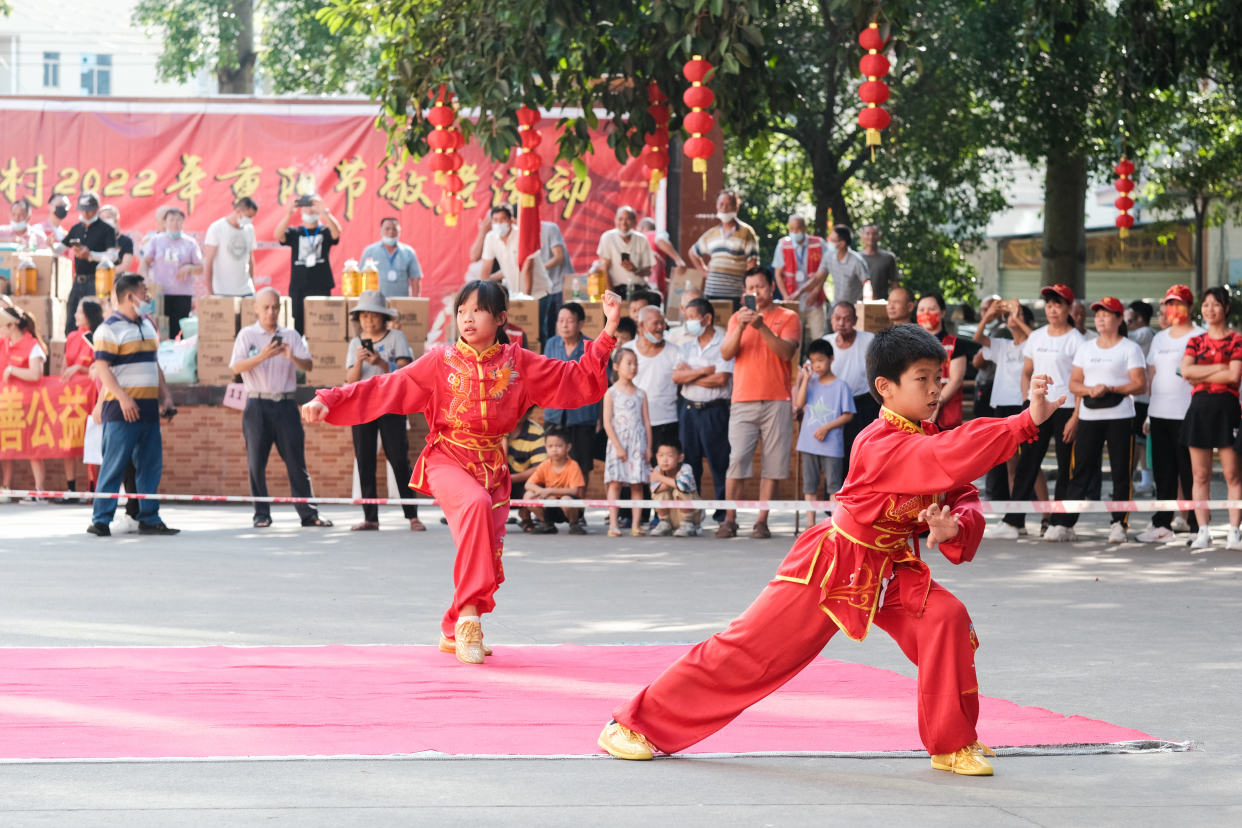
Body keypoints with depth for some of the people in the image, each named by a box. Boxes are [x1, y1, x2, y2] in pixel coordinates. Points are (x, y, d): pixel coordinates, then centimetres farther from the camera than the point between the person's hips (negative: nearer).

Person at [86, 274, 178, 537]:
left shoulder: (147, 325, 18)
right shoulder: (109, 329, -7)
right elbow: (102, 368, -14)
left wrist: (165, 395, 15)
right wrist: (123, 397, -24)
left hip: (148, 407, 8)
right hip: (122, 408, -8)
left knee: (150, 465, 7)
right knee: (114, 465, -7)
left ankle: (149, 518, 12)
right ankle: (101, 520, -4)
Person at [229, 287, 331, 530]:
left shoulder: (291, 335, 12)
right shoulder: (247, 335, 5)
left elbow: (308, 365, 2)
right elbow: (236, 367, -7)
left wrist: (292, 357, -19)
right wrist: (262, 356, -22)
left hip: (286, 404, 1)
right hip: (258, 403, -1)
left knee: (296, 460, 0)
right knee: (256, 462, -2)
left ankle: (308, 513, 2)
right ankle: (261, 514, 5)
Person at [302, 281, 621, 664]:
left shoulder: (518, 364, 3)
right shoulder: (441, 362, -2)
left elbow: (578, 381, 3)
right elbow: (383, 390, -4)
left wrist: (608, 332, -6)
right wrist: (328, 401, -13)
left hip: (493, 467, 4)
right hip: (449, 461, -4)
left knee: (488, 558, 0)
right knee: (476, 503, -36)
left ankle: (454, 633, 29)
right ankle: (469, 616, -33)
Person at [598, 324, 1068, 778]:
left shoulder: (930, 442, 0)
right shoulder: (882, 445, -27)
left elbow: (965, 498, 0)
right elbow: (952, 460, -42)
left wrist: (954, 527, -25)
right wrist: (1027, 421, -46)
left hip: (889, 571, 7)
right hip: (830, 566, -7)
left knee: (946, 618, -16)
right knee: (746, 649, -6)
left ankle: (952, 746, -3)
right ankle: (635, 724, 5)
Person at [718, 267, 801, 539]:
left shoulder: (788, 318, 6)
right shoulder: (737, 318, 14)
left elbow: (786, 352, -9)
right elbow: (726, 353, 2)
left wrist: (761, 326, -19)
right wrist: (741, 327, -14)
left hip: (777, 401, -1)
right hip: (743, 400, 1)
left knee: (773, 462, -3)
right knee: (737, 460, -9)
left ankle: (762, 521, 0)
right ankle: (729, 520, -5)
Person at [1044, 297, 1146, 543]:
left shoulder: (1130, 348, 2)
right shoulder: (1086, 348, 16)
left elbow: (1140, 384, -5)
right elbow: (1073, 383, 14)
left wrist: (1109, 389, -16)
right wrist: (1089, 390, -8)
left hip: (1120, 417, -3)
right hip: (1089, 417, 3)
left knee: (1121, 472, -2)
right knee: (1079, 471, 0)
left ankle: (1119, 524, 4)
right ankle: (1063, 524, -2)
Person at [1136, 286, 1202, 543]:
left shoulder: (1199, 337, -2)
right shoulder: (1159, 338, 18)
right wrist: (1148, 413, 15)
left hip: (1186, 413, -6)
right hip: (1159, 413, 6)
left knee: (1190, 472, -5)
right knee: (1163, 472, 9)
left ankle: (1197, 525, -1)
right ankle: (1162, 525, 15)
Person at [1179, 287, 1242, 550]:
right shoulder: (1195, 342, 13)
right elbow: (1186, 370, -3)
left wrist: (1201, 377, -7)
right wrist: (1219, 367, -8)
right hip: (1199, 408, 4)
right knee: (1200, 474, 3)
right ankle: (1203, 531, 5)